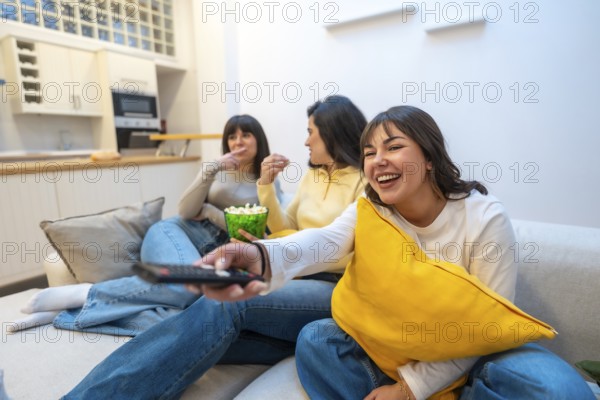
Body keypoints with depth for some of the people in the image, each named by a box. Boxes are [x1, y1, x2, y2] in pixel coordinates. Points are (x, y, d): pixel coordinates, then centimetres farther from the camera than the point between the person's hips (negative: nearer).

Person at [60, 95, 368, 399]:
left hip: (337, 289, -5)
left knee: (228, 302, -29)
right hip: (298, 277, 6)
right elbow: (285, 231, 16)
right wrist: (266, 187, 3)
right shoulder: (313, 176, 19)